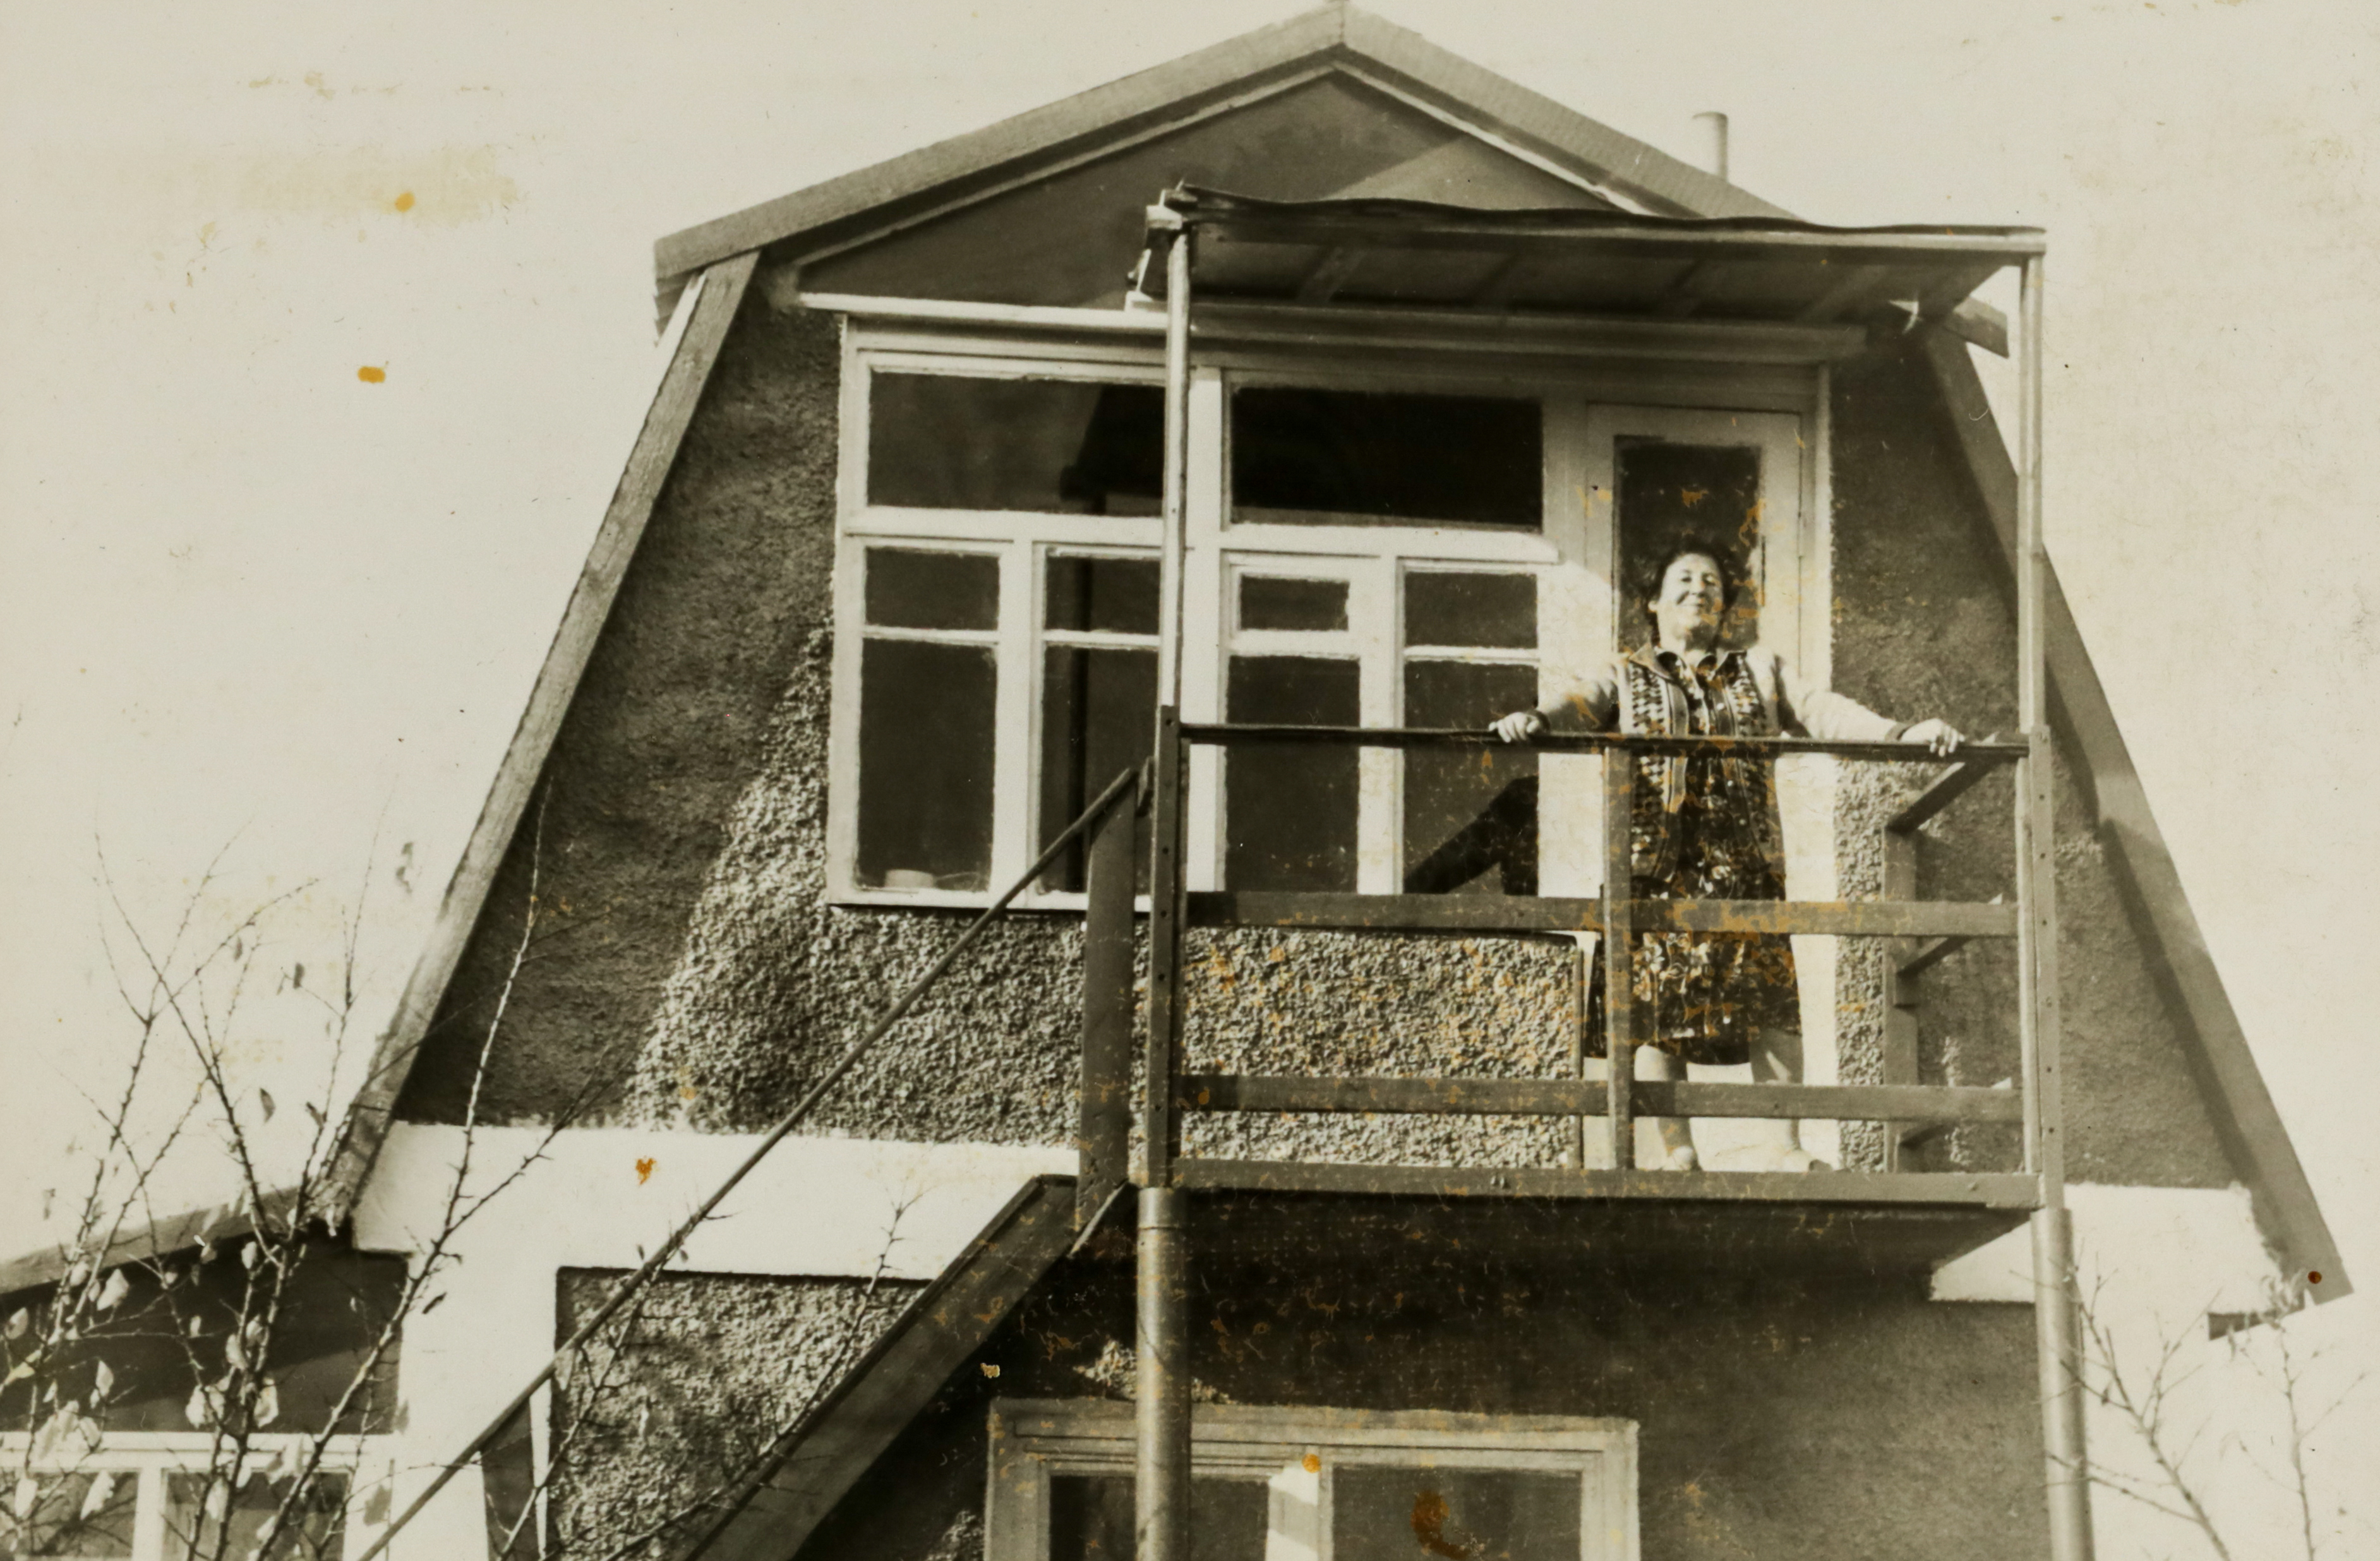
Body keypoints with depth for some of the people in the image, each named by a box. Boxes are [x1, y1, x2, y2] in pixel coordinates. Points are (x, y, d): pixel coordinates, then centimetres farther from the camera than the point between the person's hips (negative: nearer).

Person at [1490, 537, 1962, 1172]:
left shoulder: (1761, 672, 23)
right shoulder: (1624, 677, 17)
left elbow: (1825, 711, 10)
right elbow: (1579, 706, -3)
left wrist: (1902, 733, -7)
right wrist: (1535, 721, -27)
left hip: (1744, 861, 1)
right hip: (1654, 864, -1)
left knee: (1770, 1000, -8)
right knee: (1655, 1001, -8)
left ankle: (1790, 1148, -5)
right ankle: (1679, 1152, -4)